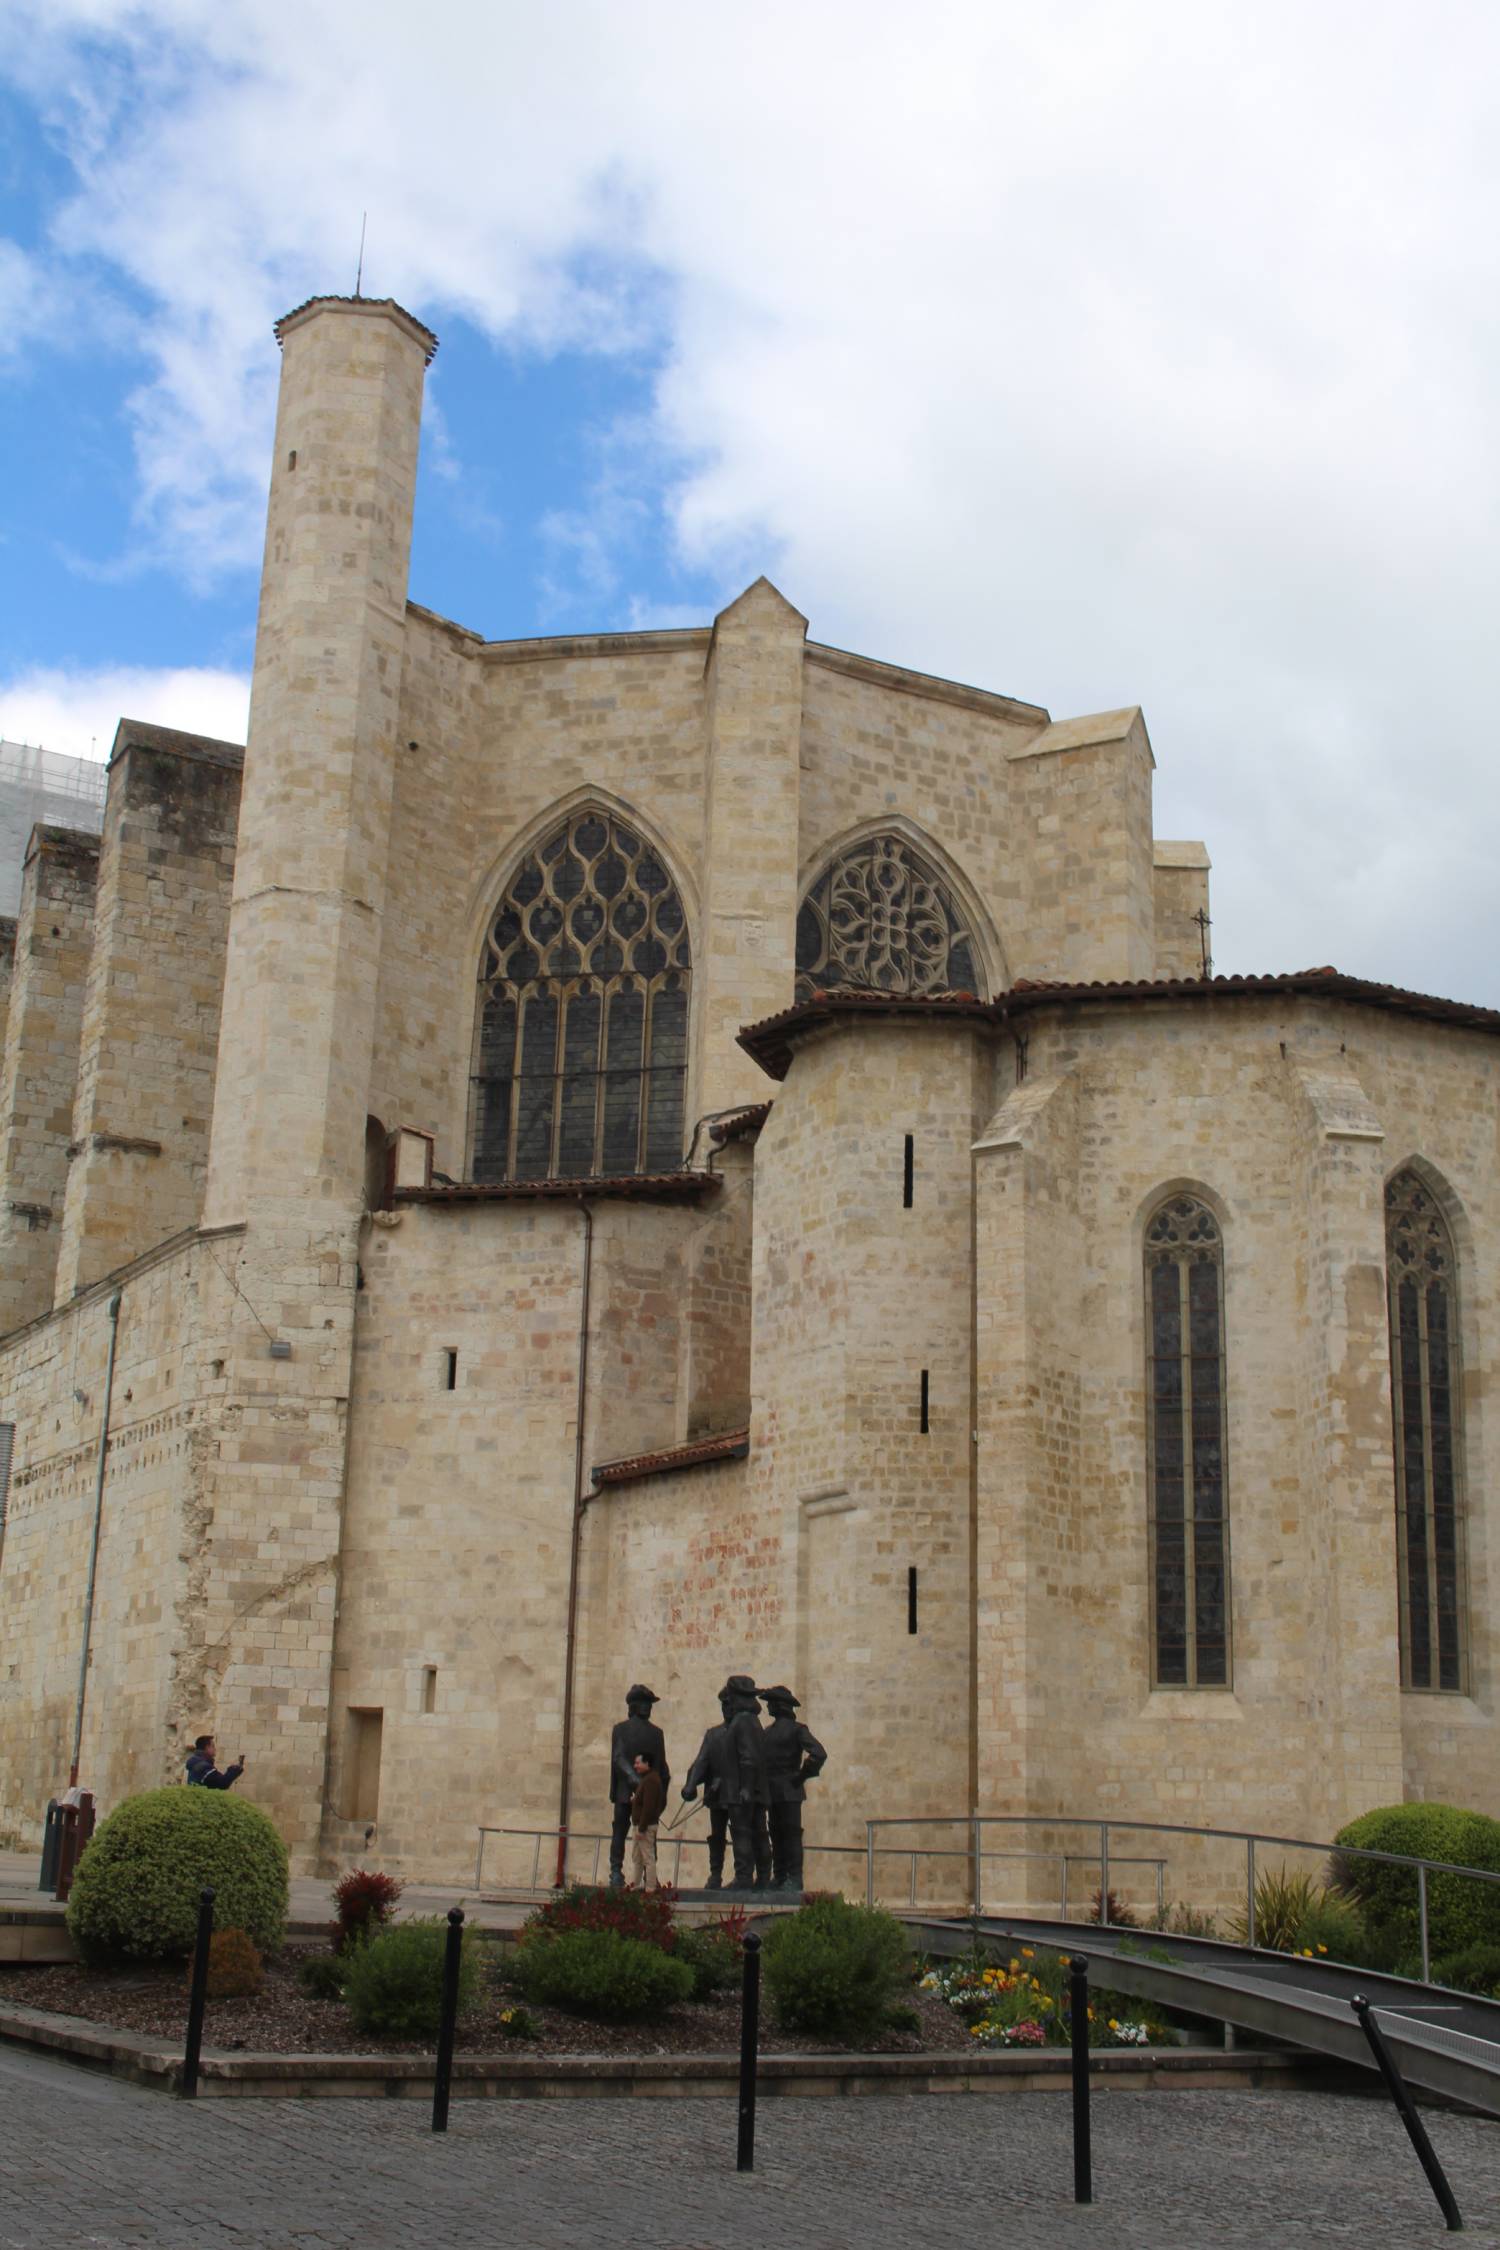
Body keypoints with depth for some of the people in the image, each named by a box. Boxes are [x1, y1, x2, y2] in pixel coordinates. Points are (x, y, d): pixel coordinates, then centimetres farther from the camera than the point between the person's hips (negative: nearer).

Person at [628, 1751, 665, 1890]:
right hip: (639, 1825, 11)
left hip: (646, 1826, -11)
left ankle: (650, 1889, -1)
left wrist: (642, 1828, -23)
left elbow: (648, 1807, -23)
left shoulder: (650, 1781, -19)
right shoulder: (647, 1778, 14)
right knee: (636, 1857, 16)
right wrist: (635, 1800, 11)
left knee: (648, 1859, -5)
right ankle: (634, 1886, 23)